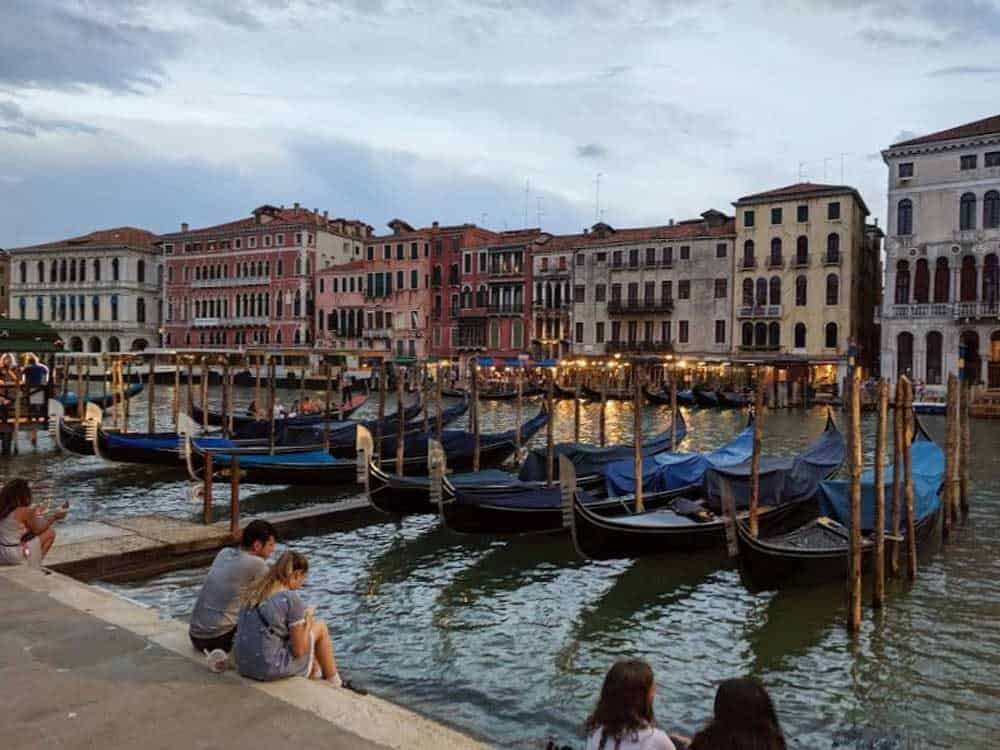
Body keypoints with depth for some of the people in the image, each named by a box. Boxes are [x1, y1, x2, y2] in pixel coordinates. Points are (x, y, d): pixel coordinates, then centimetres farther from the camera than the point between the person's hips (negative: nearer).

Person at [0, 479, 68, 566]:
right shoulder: (24, 511, -18)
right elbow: (37, 531, -5)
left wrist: (32, 514, 26)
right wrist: (54, 517, 4)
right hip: (16, 557, -7)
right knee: (50, 533, 7)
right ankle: (34, 563, 9)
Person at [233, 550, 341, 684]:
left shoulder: (253, 590, 6)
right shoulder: (291, 598, -15)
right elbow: (299, 651, -13)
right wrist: (308, 620, 4)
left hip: (243, 666, 8)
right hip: (271, 669, -7)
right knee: (320, 627, 11)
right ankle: (335, 686, 24)